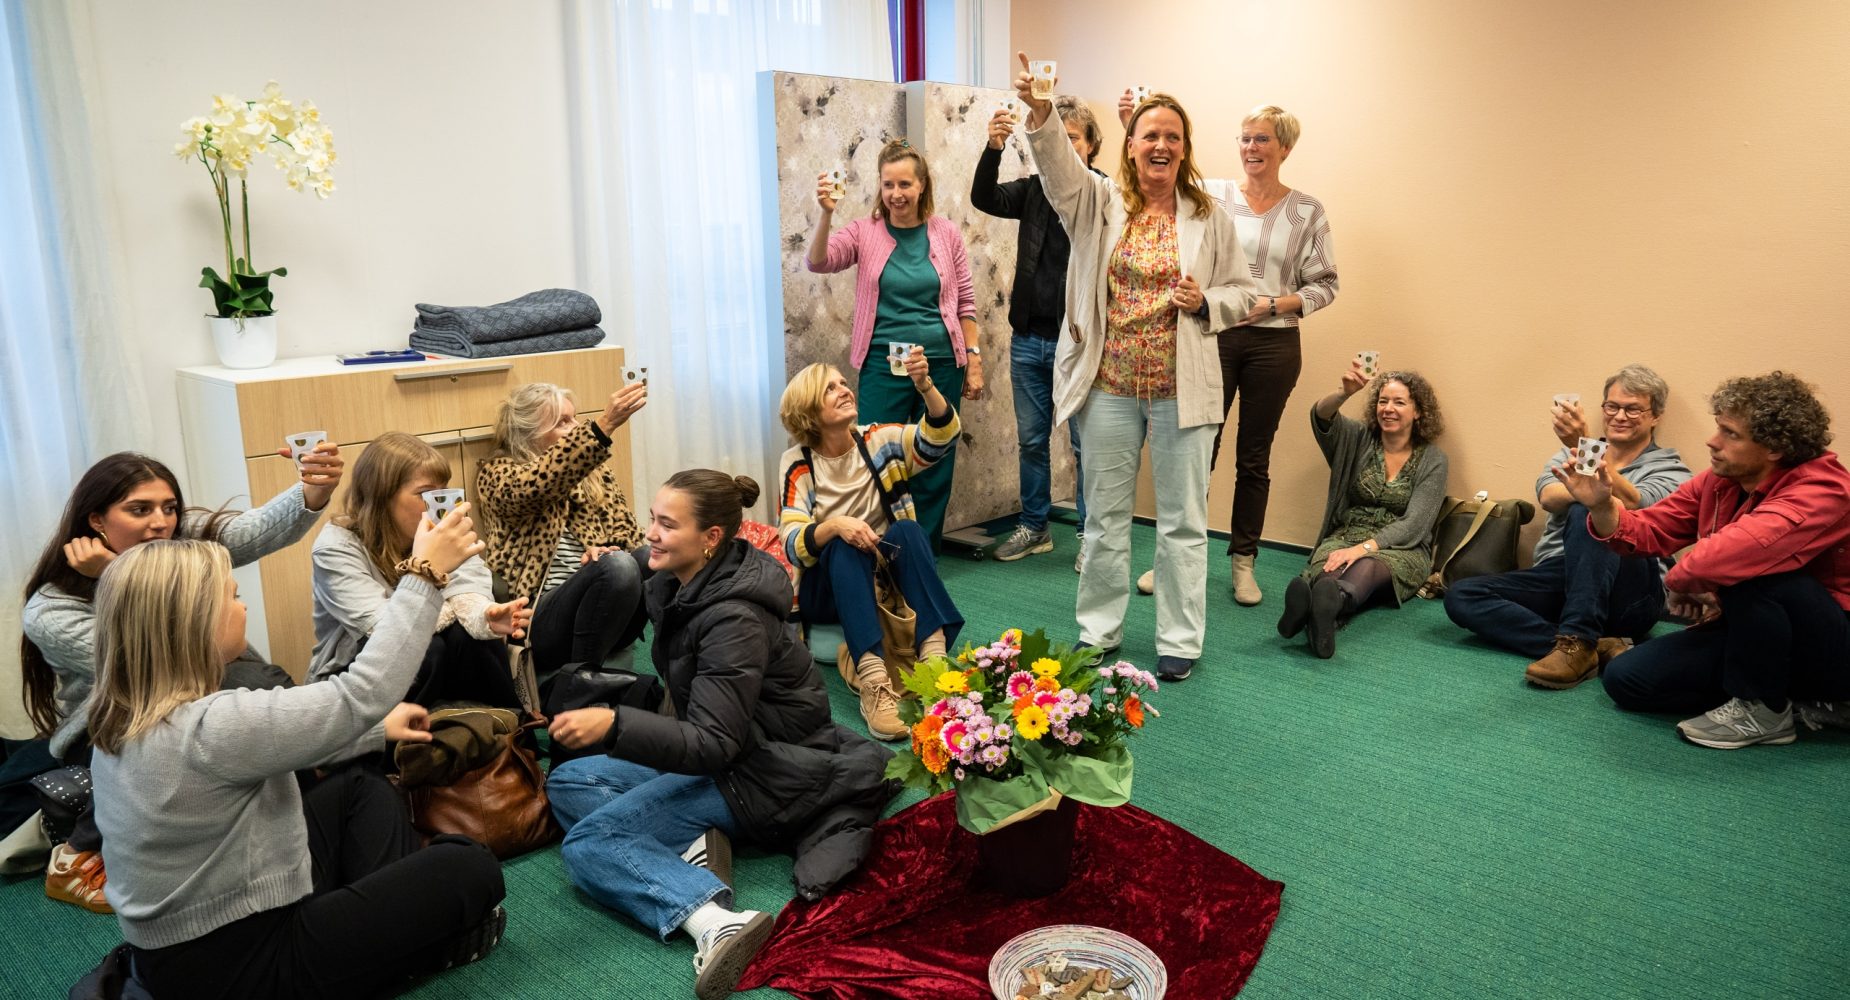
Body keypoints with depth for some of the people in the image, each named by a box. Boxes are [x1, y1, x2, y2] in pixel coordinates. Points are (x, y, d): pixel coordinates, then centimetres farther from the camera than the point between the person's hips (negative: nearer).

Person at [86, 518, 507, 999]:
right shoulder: (206, 729, -31)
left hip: (187, 940, 10)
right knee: (470, 869, -4)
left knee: (361, 789, 21)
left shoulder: (127, 718, 0)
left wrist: (378, 728, 21)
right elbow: (362, 691, -29)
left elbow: (273, 742, 13)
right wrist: (425, 573, -24)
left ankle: (394, 919, 18)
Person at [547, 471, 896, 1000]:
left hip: (761, 773, -10)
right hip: (715, 749, 10)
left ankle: (715, 920, -35)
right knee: (566, 782, 5)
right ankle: (690, 845, -15)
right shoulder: (674, 583, -2)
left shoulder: (735, 619, -27)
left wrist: (613, 725, -45)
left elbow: (714, 745, -32)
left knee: (588, 841, -16)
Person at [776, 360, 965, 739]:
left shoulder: (879, 440, -2)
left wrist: (925, 386, -36)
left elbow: (941, 436, -19)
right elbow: (793, 546, -18)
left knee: (907, 529, -27)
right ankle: (873, 678, -51)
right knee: (843, 548, -34)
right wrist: (834, 526, -37)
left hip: (886, 578, 2)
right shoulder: (797, 464, -8)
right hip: (826, 588, -2)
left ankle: (935, 655, -40)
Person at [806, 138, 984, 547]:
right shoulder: (865, 232, 0)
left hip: (941, 364, 2)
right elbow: (818, 262, -15)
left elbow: (965, 303, 6)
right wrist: (826, 213, -31)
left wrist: (974, 359, 2)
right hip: (882, 367, -1)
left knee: (935, 466, 10)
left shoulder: (945, 233, 3)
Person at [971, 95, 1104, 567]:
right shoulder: (1034, 190, 6)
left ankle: (1091, 536, 19)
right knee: (1030, 440, 14)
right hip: (1029, 338, 4)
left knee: (1087, 445, 6)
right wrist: (993, 148, -25)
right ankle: (1033, 528, 28)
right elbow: (984, 198, -9)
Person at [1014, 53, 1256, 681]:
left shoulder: (1209, 220, 4)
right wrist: (1040, 112, -36)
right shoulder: (1099, 204, 2)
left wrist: (1205, 303, -13)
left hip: (1182, 389, 0)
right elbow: (1058, 163, -17)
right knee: (1105, 515, 11)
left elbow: (1241, 293, 10)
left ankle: (1180, 641, 20)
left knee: (1183, 519, 6)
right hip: (1109, 386, 1)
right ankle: (1098, 631, 27)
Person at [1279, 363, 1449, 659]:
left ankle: (1330, 604, -73)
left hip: (1401, 549, -2)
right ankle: (1322, 612, -71)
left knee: (1368, 566, -39)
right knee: (1327, 564, -37)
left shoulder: (1432, 460, 3)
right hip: (1345, 537, 2)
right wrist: (1345, 392, -37)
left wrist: (1364, 547, -23)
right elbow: (1321, 416, -14)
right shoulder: (1357, 439, 8)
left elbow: (1413, 523, -7)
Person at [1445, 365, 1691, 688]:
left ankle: (1578, 642, -38)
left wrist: (1585, 446, -29)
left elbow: (1631, 504, -16)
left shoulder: (1670, 469, 9)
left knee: (1587, 513, -33)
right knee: (1461, 596, -21)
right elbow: (1549, 497, -2)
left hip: (1627, 595, -4)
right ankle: (1598, 645, -29)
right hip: (1556, 578, 4)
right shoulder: (1571, 454, 22)